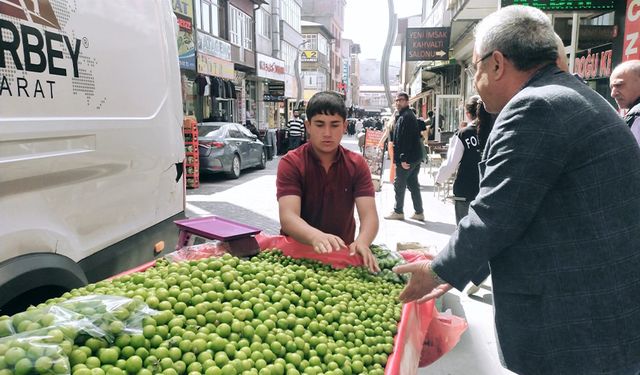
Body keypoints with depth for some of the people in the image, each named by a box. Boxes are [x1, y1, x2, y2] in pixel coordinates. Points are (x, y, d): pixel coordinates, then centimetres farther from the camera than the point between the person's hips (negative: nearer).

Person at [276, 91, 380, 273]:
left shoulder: (357, 164, -1)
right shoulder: (291, 163, -9)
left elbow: (369, 215, -12)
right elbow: (288, 217, -21)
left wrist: (362, 242, -34)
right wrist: (316, 237, -42)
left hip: (342, 252, 2)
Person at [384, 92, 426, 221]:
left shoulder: (405, 117, -14)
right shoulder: (409, 115, 19)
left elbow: (406, 139, -22)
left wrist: (403, 158, -25)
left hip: (406, 158, -10)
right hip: (415, 157, 10)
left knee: (399, 184, 1)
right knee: (413, 184, 12)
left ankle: (398, 212, 10)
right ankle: (419, 212, 16)